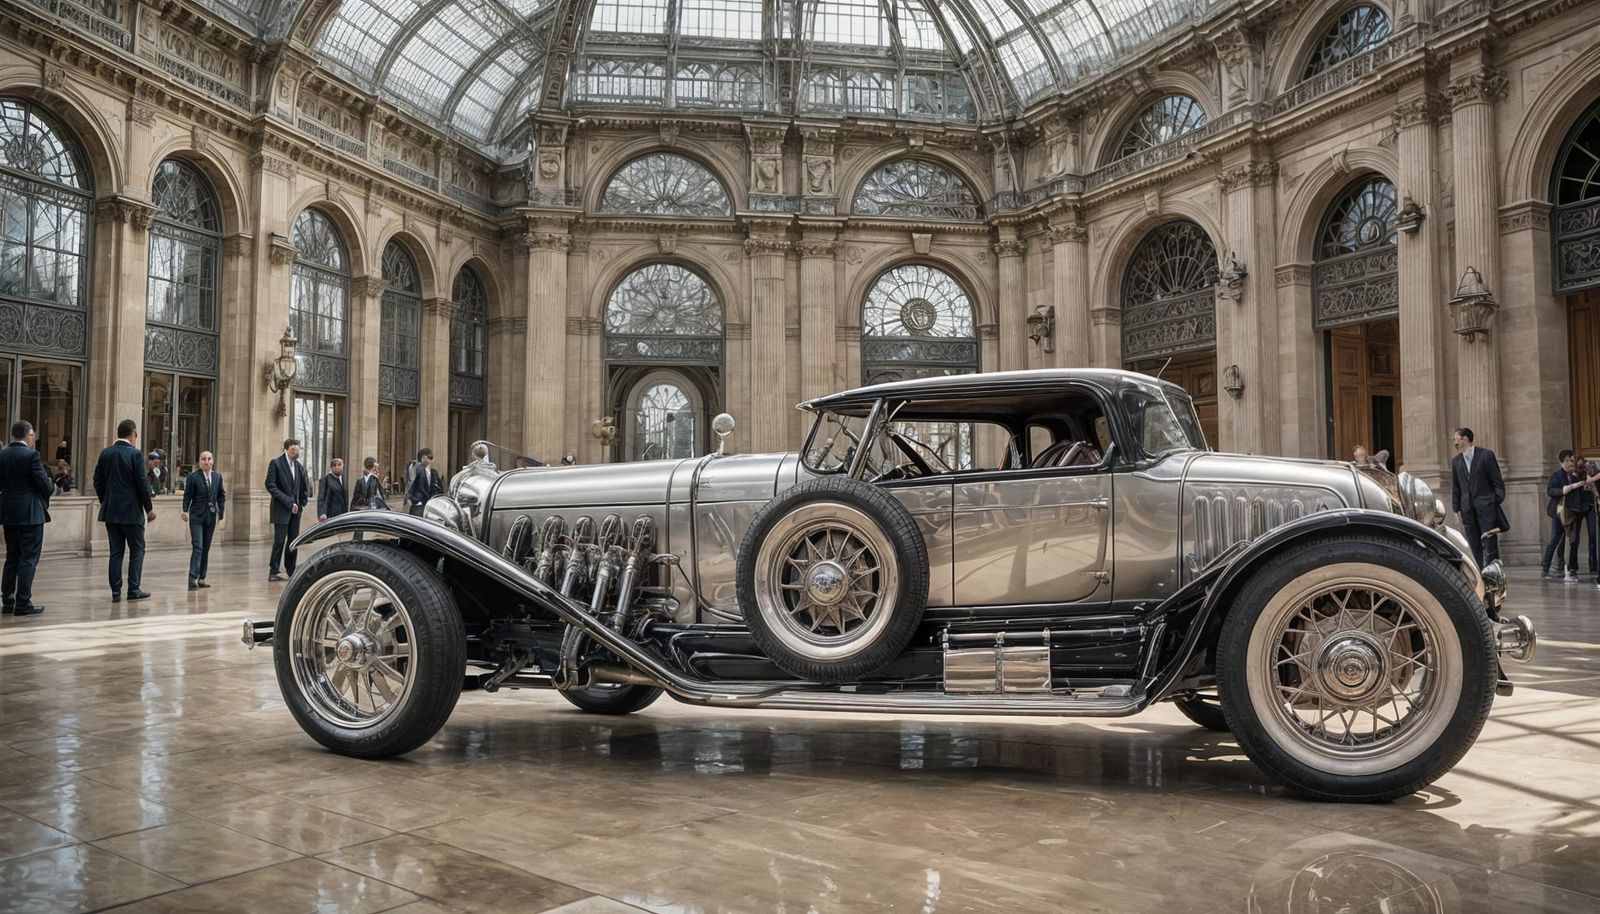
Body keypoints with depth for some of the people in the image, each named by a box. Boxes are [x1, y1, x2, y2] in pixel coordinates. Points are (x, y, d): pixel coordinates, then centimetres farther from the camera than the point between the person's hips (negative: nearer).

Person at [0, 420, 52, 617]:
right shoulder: (32, 455, -14)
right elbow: (45, 485, -15)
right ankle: (23, 603, 0)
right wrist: (52, 489, 6)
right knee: (29, 558, -1)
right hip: (30, 513, -6)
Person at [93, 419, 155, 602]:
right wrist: (149, 508, -3)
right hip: (131, 511, -5)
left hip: (110, 511, 5)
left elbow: (98, 481, 8)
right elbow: (142, 482, -12)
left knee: (116, 551, 9)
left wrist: (105, 501, 20)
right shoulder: (135, 454, -11)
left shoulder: (105, 453, 4)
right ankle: (133, 589, 3)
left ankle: (116, 591, 7)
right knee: (137, 549, 6)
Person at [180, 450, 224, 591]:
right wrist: (185, 511, -17)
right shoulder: (193, 476, -5)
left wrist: (221, 513, 5)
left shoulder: (217, 477, 7)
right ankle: (192, 580, -12)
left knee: (206, 548, 8)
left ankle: (201, 579, 15)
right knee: (197, 547, -12)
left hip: (211, 517, 4)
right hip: (196, 517, -4)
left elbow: (221, 496, 12)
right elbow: (187, 495, -5)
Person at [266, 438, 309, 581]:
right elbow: (270, 485, -13)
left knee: (293, 541, 7)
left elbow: (305, 486, 19)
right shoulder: (276, 463, -6)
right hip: (281, 509, -5)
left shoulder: (298, 465, 11)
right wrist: (288, 501, -16)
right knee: (279, 541, -6)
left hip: (295, 508, 6)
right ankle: (273, 572, 1)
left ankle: (291, 570, 15)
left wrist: (302, 501, 4)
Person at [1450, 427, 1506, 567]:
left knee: (1490, 545, -6)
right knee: (1475, 547, 4)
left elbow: (1497, 481, -1)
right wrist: (1456, 508, 8)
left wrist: (1498, 502, -6)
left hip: (1486, 506, -4)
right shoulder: (1455, 461, 11)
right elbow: (1455, 487, 14)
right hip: (1467, 508, 4)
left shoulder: (1486, 455, -1)